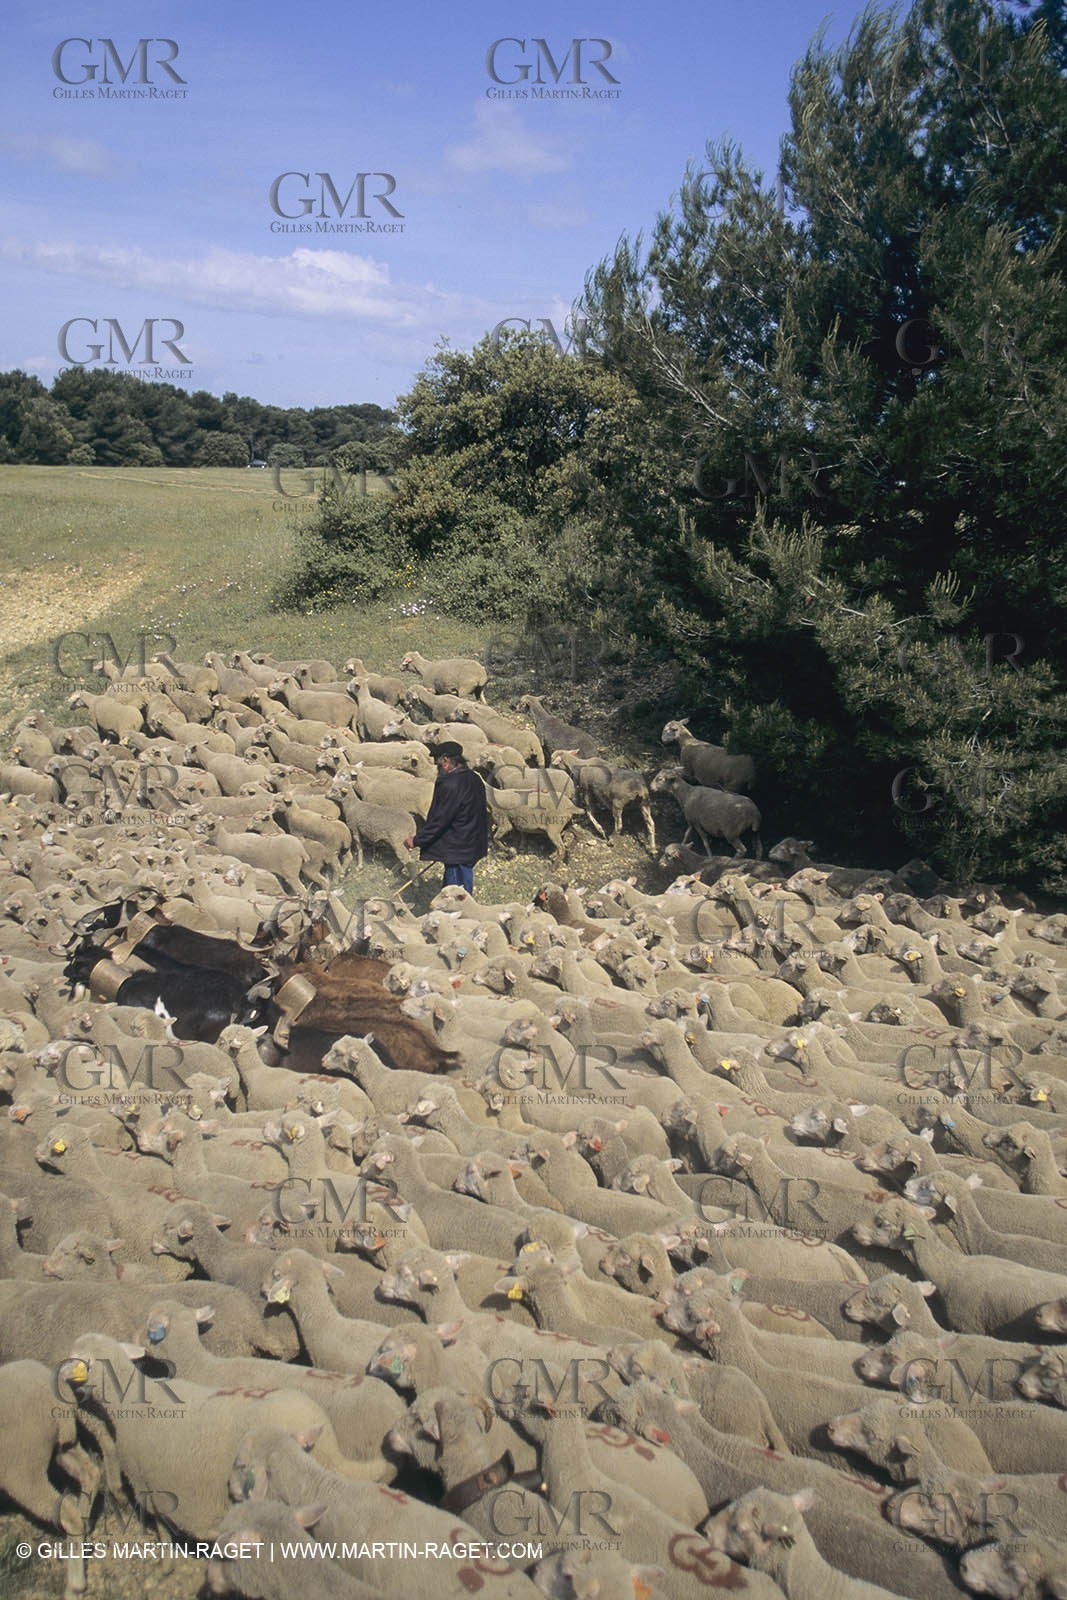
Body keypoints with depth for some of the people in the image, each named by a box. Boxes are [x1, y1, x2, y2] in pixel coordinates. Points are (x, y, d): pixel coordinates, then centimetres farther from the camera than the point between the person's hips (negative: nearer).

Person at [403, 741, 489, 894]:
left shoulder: (451, 785, -22)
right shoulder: (474, 779, 7)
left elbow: (439, 820, -20)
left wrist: (417, 840, -9)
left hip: (456, 851, -9)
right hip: (472, 847, 9)